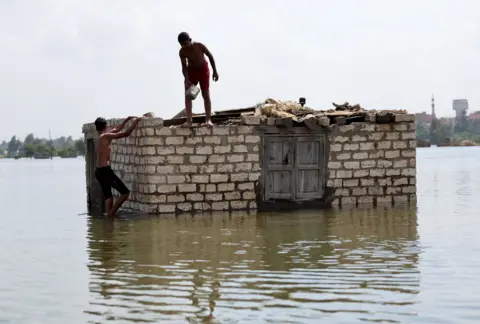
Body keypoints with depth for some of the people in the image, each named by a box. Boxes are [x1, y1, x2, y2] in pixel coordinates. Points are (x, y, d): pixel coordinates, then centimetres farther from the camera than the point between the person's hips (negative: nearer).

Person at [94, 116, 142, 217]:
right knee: (125, 192, -6)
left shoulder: (101, 136, 13)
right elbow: (125, 133, -14)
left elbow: (117, 129, 28)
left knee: (108, 196, 15)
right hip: (105, 171, -9)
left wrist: (127, 119, 30)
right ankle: (110, 214, -9)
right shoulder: (106, 136, -12)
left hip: (99, 171, 9)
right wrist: (136, 121, -5)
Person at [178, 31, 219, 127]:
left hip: (203, 70, -2)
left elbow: (210, 56, -10)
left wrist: (215, 71, -8)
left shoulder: (199, 46, -25)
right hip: (191, 71, 2)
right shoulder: (182, 52, -19)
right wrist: (187, 80, -28)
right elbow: (184, 67, -15)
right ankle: (189, 120, -10)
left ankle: (208, 120, -2)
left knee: (206, 95, -5)